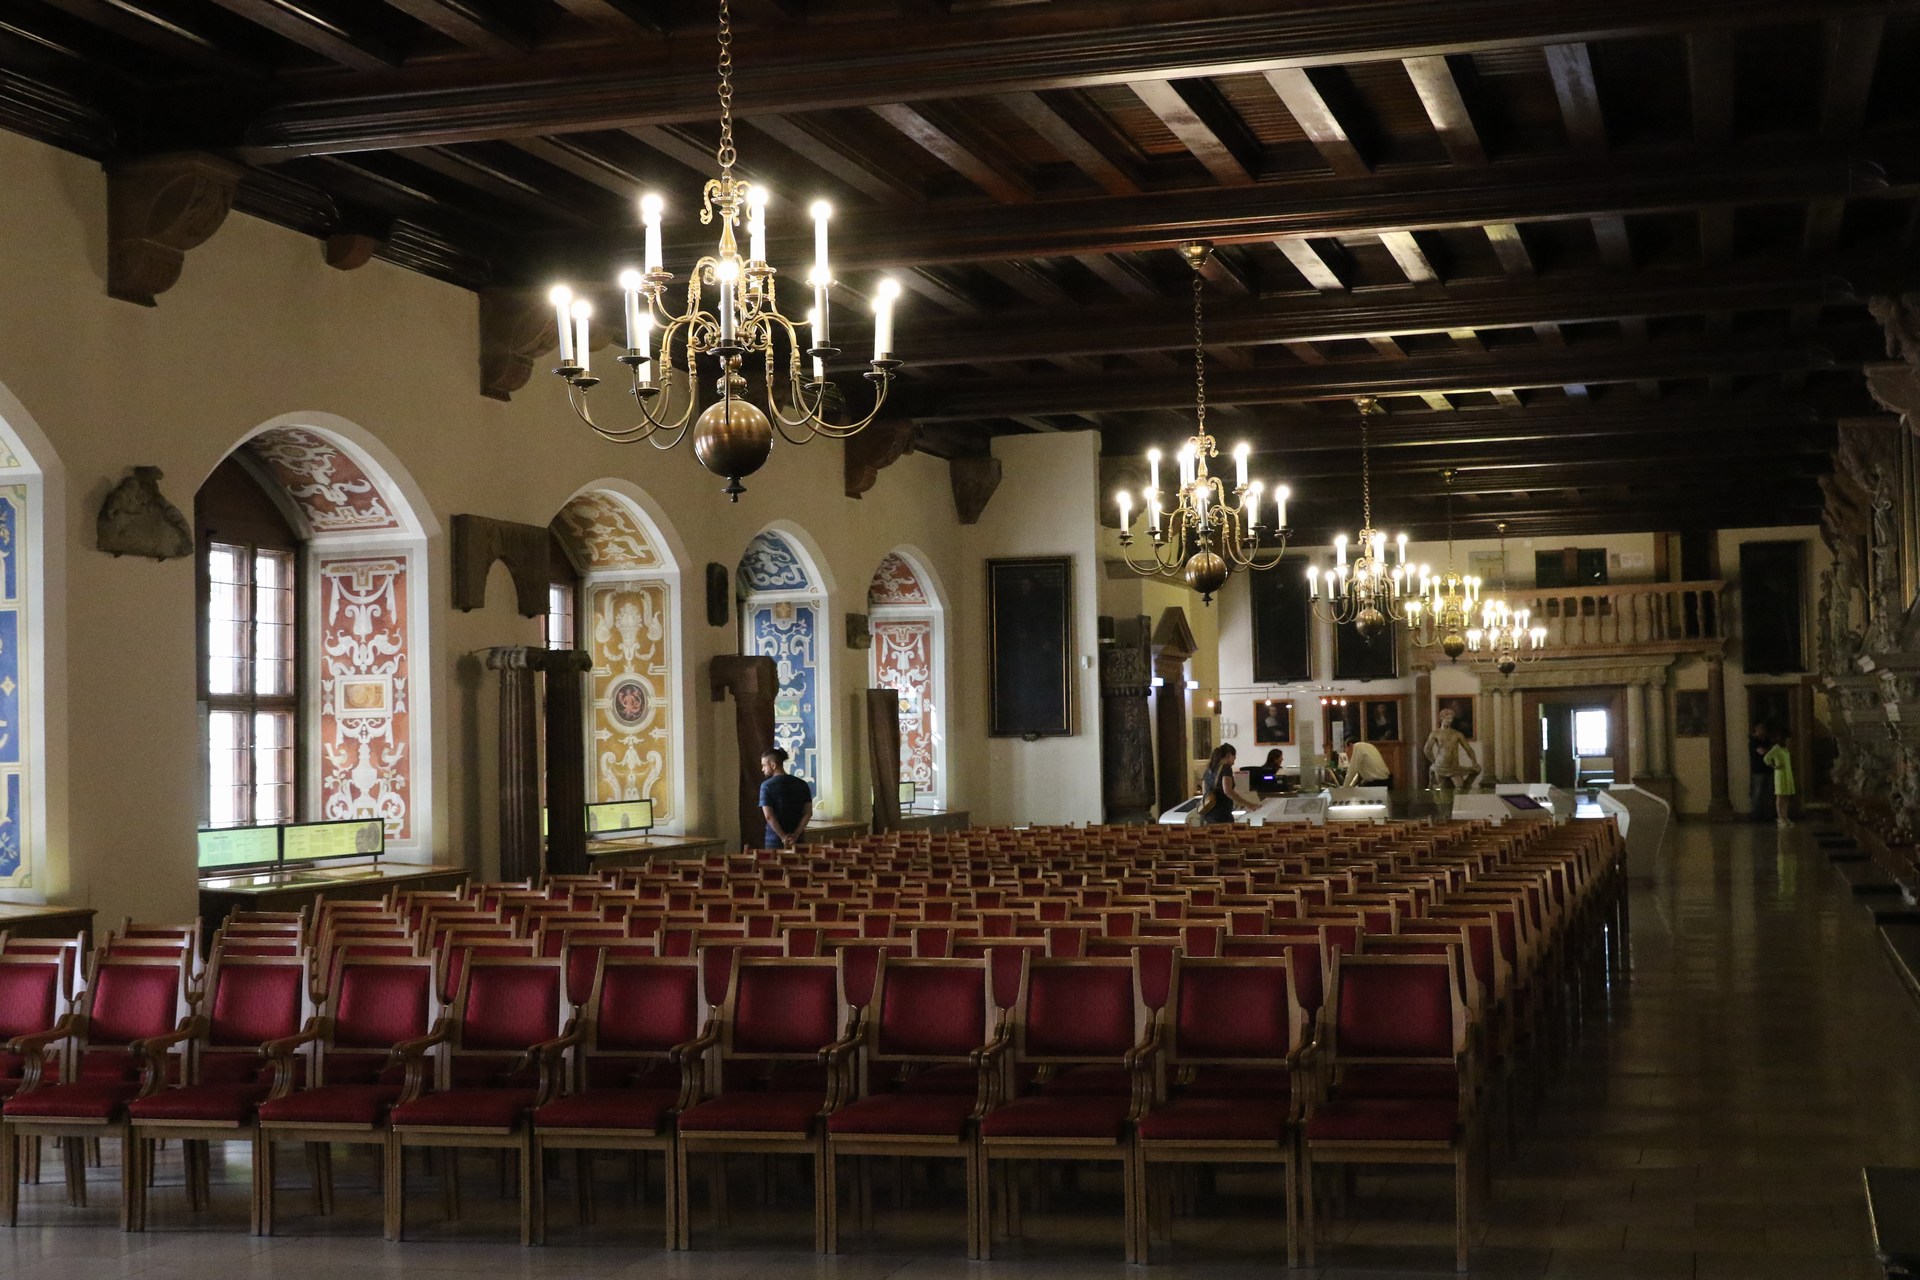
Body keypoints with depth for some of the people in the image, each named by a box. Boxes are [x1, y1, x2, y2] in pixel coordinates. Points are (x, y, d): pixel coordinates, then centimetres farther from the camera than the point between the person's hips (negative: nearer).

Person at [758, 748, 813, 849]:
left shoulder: (766, 786, -7)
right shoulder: (802, 784, 6)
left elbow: (769, 816, -13)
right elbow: (808, 813, 0)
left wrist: (784, 837, -12)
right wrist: (796, 835, -5)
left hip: (774, 841, -4)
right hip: (797, 841, 4)